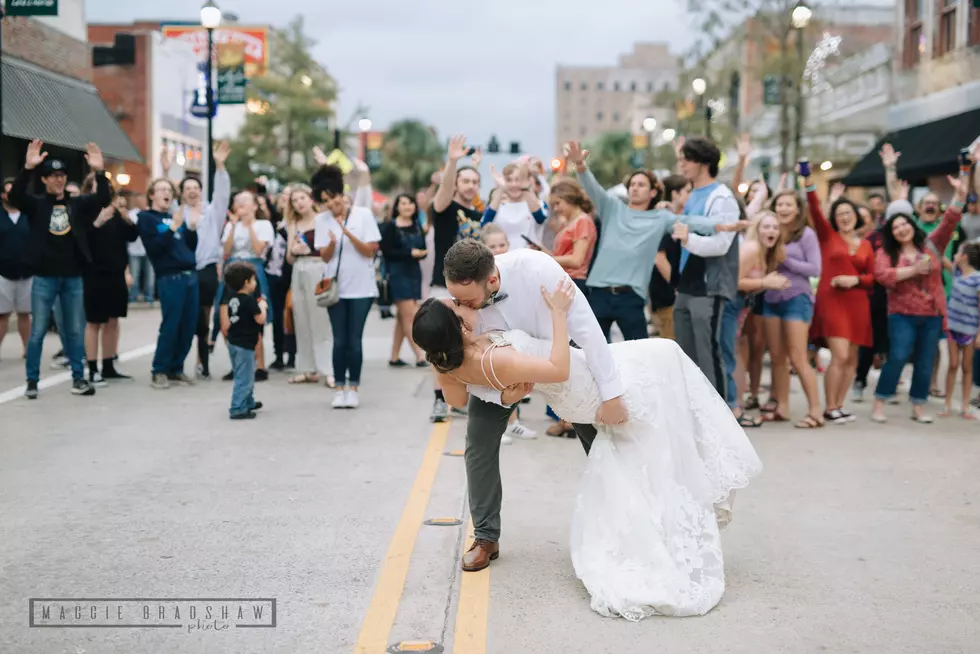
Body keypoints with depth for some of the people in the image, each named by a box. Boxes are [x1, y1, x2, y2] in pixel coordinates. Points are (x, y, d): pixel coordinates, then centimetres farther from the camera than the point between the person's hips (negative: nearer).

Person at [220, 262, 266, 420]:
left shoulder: (233, 300, 8)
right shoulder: (249, 301, -18)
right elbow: (260, 319, -20)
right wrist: (262, 306, -1)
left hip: (233, 341, 9)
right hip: (245, 344, -9)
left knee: (246, 376, 23)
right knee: (244, 378, -5)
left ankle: (248, 402, 36)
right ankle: (238, 409, -6)